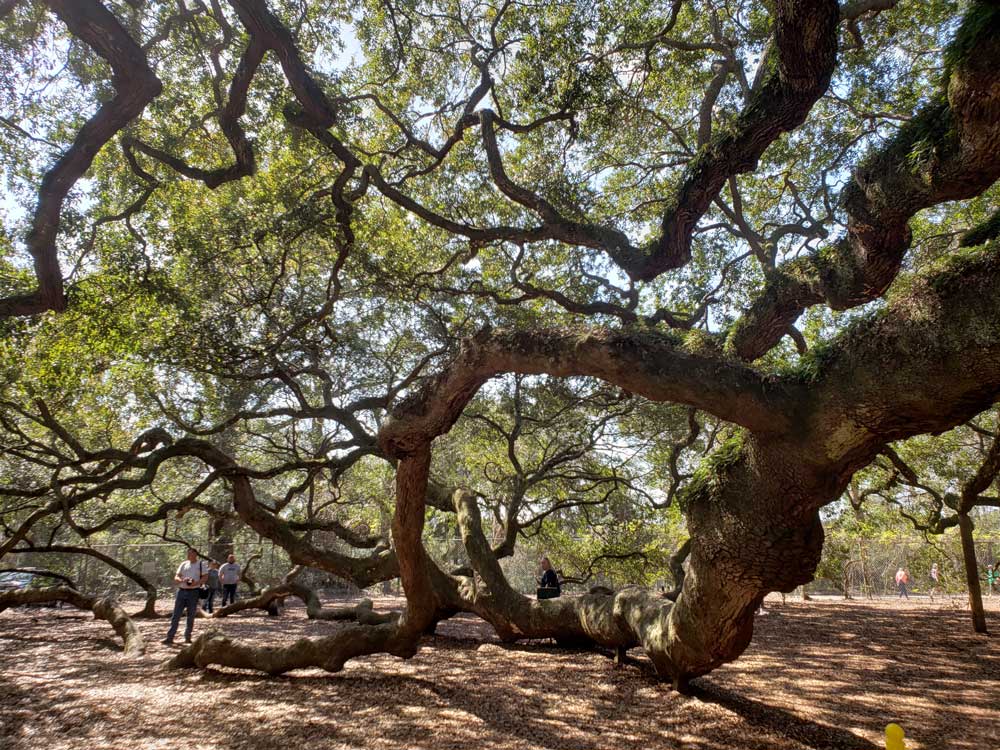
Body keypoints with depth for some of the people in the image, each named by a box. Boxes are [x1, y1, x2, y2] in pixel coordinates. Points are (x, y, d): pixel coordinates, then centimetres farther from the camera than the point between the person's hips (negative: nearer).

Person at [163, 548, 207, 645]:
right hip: (181, 591, 2)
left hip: (193, 592, -2)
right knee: (176, 615, 0)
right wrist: (182, 580, -15)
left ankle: (187, 637, 14)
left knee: (191, 616, 4)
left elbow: (205, 577, -3)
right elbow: (176, 577, 7)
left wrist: (196, 582, -19)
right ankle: (170, 637, 2)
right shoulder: (183, 564, 11)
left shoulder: (201, 564, 3)